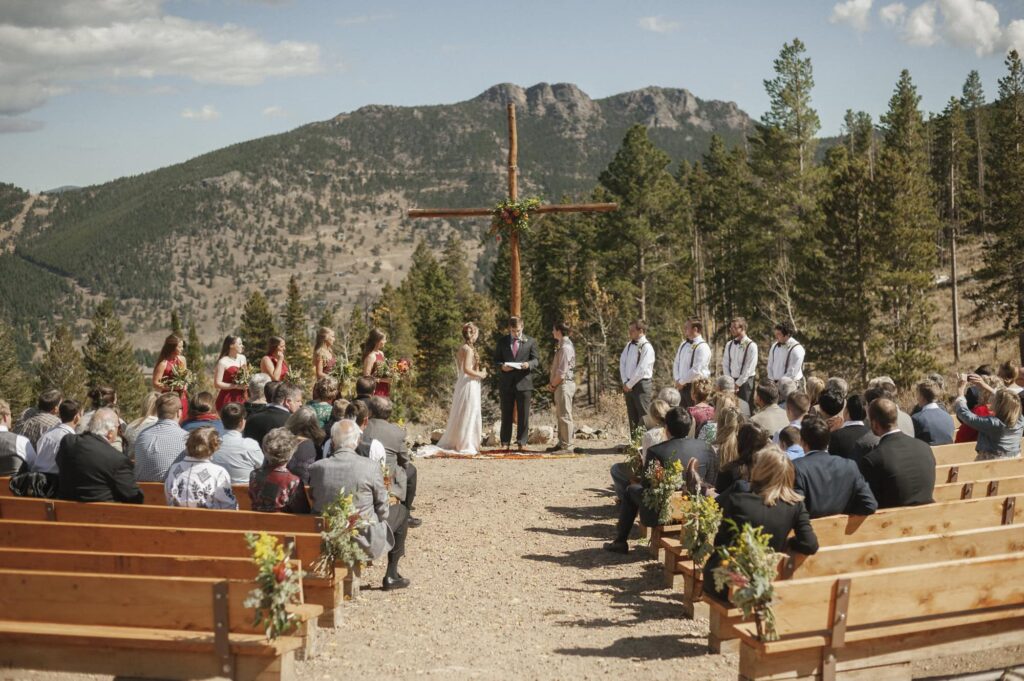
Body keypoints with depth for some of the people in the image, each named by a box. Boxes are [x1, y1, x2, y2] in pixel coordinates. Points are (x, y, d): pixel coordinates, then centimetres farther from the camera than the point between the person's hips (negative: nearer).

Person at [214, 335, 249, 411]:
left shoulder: (242, 358, 10)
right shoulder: (223, 362, -9)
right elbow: (217, 384, -13)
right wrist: (237, 386, -17)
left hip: (241, 398, 6)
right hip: (227, 400, -6)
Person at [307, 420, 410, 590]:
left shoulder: (316, 468, -9)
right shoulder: (371, 468, -18)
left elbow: (314, 501, 6)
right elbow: (382, 509, -7)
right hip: (363, 541, -4)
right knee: (401, 512, 22)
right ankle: (391, 575, 26)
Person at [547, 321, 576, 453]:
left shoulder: (565, 347, -16)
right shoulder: (563, 345, 14)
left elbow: (562, 372, -19)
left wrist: (553, 385, -9)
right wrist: (552, 383, 10)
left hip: (564, 384, -10)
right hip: (560, 385, 10)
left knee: (564, 416, -6)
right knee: (560, 416, 14)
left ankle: (567, 446, -2)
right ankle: (562, 443, 21)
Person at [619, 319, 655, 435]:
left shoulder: (646, 347, -13)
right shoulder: (629, 345, 10)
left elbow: (641, 370, -17)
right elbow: (622, 363, 9)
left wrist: (629, 384, -12)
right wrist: (625, 382, -1)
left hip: (641, 384, -7)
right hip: (628, 385, 7)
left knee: (643, 417, -4)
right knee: (632, 416, 12)